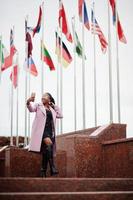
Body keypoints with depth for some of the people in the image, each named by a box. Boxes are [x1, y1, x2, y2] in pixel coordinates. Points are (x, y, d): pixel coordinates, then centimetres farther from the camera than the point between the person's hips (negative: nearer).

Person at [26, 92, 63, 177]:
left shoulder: (52, 109, 21)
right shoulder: (38, 106, 10)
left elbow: (60, 115, 13)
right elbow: (31, 109, -8)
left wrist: (54, 105, 13)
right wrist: (29, 102, -30)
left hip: (50, 132, 5)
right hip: (42, 131, -5)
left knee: (46, 152, 3)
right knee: (48, 147, -26)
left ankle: (43, 173, 8)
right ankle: (53, 169, -27)